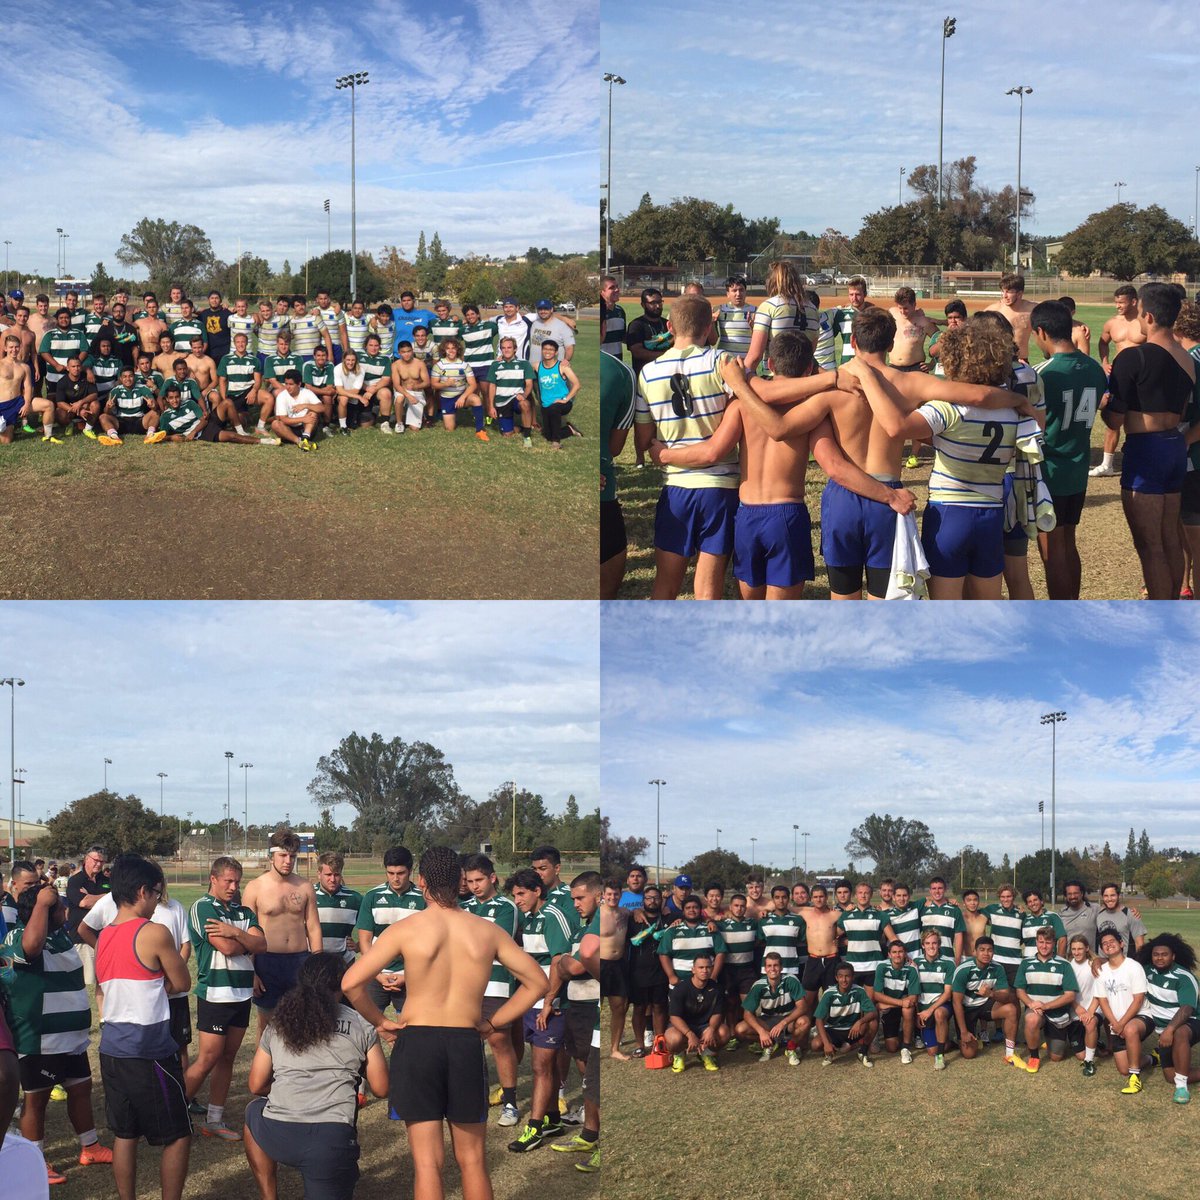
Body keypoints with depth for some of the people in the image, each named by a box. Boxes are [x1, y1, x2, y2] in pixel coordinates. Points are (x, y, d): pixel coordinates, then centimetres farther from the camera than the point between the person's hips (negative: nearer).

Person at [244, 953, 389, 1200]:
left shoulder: (278, 1024, 17)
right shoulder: (361, 1025, 11)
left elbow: (256, 1085, 22)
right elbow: (380, 1088, 13)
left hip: (278, 1136, 2)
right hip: (333, 1138, -1)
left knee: (254, 1111, 36)